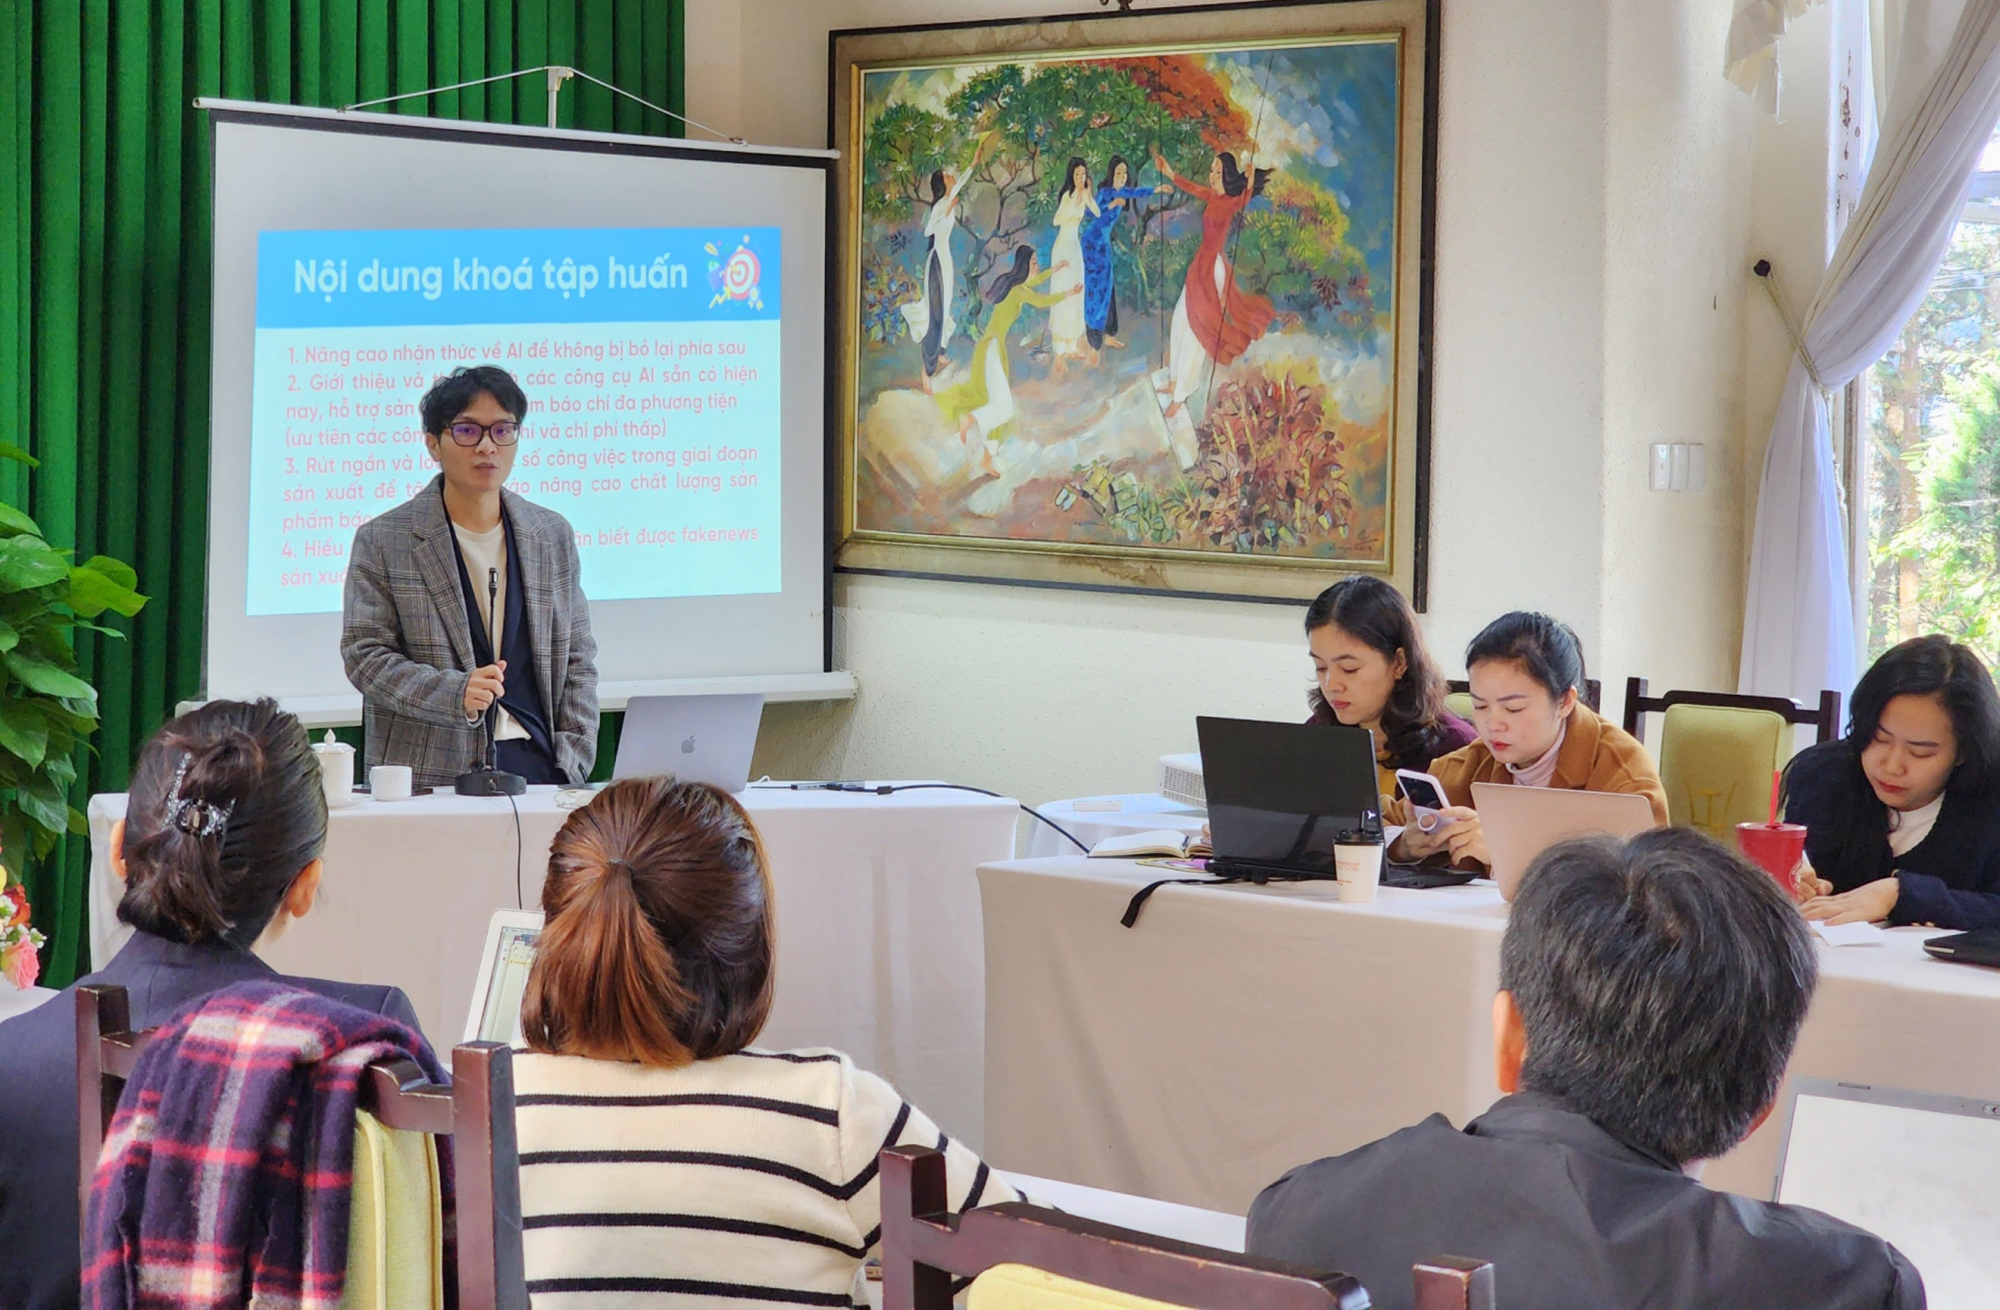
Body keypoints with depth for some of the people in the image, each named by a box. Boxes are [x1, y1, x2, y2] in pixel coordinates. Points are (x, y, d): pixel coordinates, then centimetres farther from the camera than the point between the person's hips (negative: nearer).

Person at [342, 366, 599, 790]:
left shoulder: (554, 536, 14)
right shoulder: (381, 542, 4)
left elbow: (577, 659, 15)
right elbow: (364, 654, -1)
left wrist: (571, 764, 3)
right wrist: (453, 692, -17)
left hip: (536, 764, 3)